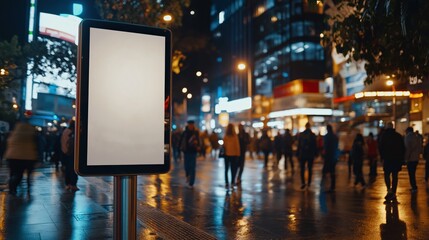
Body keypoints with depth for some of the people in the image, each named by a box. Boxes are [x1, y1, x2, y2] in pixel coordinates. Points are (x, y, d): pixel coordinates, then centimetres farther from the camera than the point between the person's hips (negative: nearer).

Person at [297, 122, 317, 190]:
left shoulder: (300, 135, -2)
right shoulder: (313, 135, -3)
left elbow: (299, 145, 0)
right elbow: (315, 145, -1)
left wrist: (298, 154, 4)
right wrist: (315, 153, 7)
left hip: (302, 154, -1)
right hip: (311, 154, 1)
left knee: (302, 169, 1)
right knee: (310, 169, 12)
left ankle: (303, 183, -13)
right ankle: (309, 182, 15)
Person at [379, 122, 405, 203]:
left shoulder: (384, 135, -3)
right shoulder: (399, 136, 8)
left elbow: (381, 147, -7)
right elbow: (403, 148, 9)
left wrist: (382, 157, 1)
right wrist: (402, 158, 13)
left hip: (387, 159, -3)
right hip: (397, 159, 3)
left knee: (387, 175, 5)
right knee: (395, 176, 7)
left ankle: (389, 190, -14)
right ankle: (393, 193, 8)